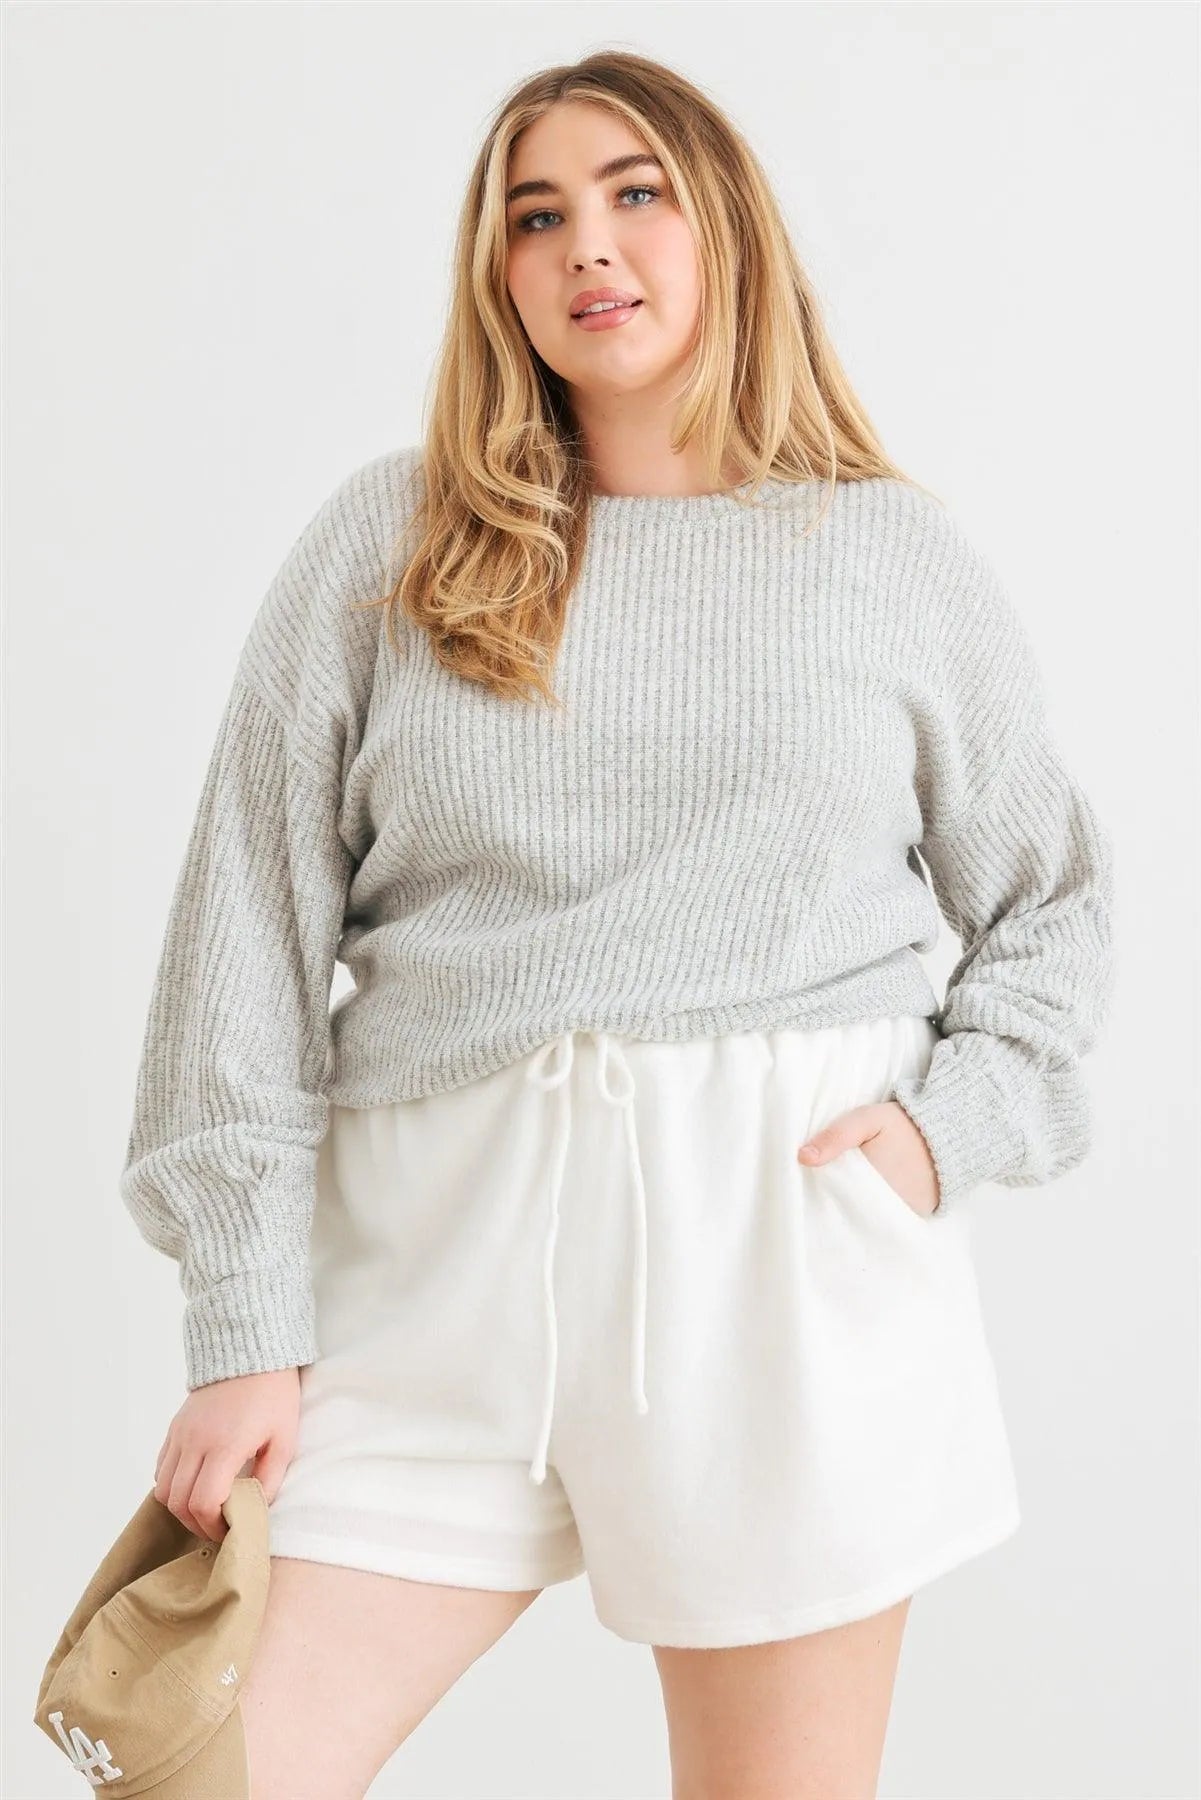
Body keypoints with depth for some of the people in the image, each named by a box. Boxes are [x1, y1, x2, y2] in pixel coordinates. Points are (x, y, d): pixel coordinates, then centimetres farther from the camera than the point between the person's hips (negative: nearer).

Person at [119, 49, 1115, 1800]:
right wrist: (246, 1323, -2)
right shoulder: (389, 539, 7)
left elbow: (1051, 897, 18)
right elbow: (255, 923, 4)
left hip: (794, 1236, 0)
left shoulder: (897, 553, 9)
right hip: (442, 1257, 1)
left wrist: (950, 1119, -2)